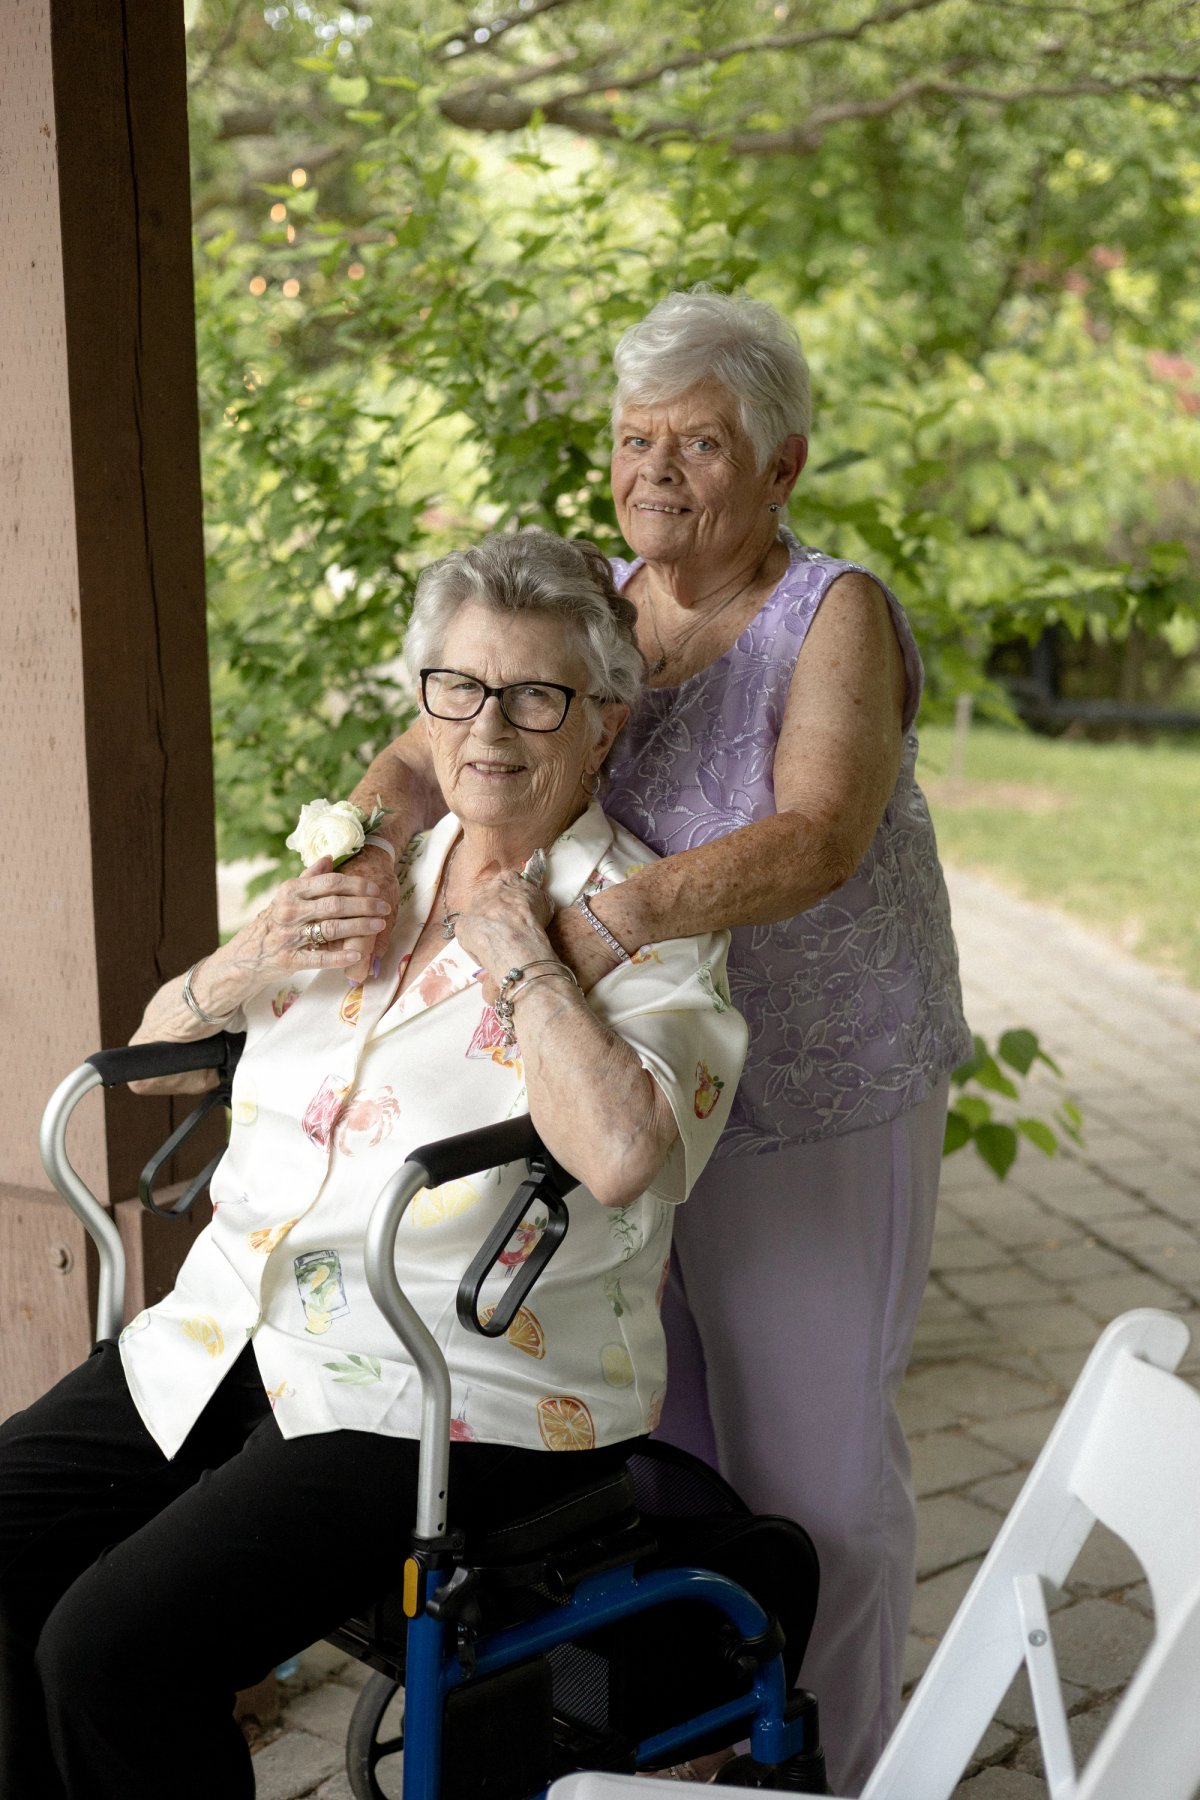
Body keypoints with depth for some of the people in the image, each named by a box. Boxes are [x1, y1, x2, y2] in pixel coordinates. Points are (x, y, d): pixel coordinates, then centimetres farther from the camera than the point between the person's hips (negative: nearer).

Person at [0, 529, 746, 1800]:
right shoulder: (371, 871, 14)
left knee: (112, 1647, -21)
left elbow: (620, 1154, -26)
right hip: (230, 1332, 7)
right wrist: (242, 967, 0)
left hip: (453, 1398, -7)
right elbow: (154, 1045, 21)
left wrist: (515, 955, -15)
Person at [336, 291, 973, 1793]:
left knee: (809, 1451, 7)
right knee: (643, 1429, 16)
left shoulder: (837, 614, -11)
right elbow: (419, 759, -2)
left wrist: (627, 910, -41)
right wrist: (368, 855, -24)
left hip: (807, 1113, -5)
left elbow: (818, 837, -26)